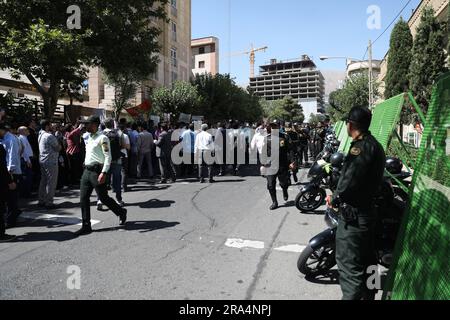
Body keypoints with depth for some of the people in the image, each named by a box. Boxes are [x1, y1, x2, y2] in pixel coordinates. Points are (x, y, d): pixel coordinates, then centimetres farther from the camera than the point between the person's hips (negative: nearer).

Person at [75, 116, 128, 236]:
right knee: (83, 198, 5)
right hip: (87, 171, 8)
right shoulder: (89, 138, 15)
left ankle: (121, 212, 25)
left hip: (97, 171, -8)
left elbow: (108, 157, -17)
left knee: (103, 198, 1)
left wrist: (104, 173, -24)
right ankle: (86, 226, 12)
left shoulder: (102, 138, -11)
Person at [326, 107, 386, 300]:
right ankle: (368, 295, 38)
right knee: (367, 259, 22)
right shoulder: (375, 145, 11)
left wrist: (335, 199, -7)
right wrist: (338, 196, 7)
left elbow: (350, 180, -25)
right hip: (369, 209, 10)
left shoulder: (361, 147, -20)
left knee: (349, 264, -1)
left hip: (354, 214, -10)